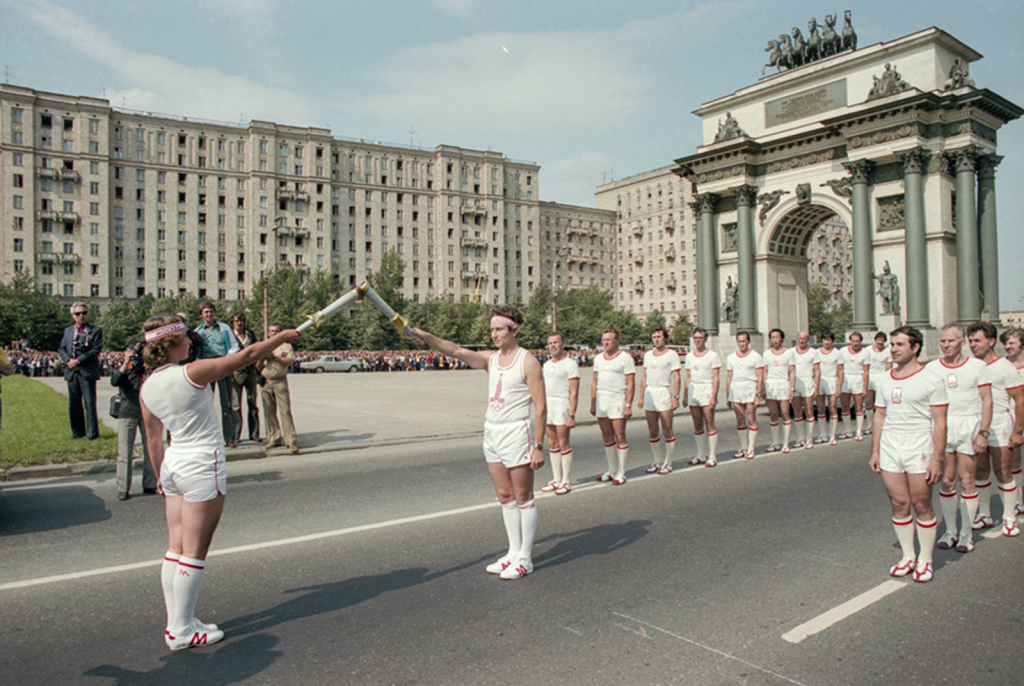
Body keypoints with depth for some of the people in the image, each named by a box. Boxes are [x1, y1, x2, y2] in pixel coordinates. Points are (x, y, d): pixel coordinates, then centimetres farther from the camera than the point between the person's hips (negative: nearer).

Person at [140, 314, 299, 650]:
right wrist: (282, 337, 3)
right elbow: (247, 355, -11)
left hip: (173, 466, 8)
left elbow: (152, 437, 12)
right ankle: (181, 631, 12)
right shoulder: (192, 373, -18)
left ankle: (177, 622, 22)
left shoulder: (147, 388, 2)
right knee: (194, 554, 2)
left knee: (176, 549, 13)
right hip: (202, 468, -7)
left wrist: (160, 476, 25)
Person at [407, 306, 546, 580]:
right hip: (492, 433, 7)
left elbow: (541, 408, -12)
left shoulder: (528, 362, -9)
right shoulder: (491, 359, 10)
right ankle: (514, 552, 25)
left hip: (516, 433, -7)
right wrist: (427, 337, -17)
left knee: (523, 498, 3)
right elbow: (457, 351, -2)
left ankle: (525, 558, 13)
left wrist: (538, 446, -16)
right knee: (505, 498, 13)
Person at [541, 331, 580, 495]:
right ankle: (556, 479, 17)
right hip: (547, 406, 7)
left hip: (562, 405, -7)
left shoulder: (570, 364, -8)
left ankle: (566, 481, 5)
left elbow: (574, 393, -13)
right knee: (552, 444, 9)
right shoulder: (547, 364, 16)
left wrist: (571, 415, -19)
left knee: (563, 444, -3)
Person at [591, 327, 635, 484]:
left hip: (617, 400, -6)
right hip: (601, 400, 6)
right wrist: (592, 403, 13)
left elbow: (631, 383, -8)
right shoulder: (598, 359, 14)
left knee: (620, 437, -1)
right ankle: (612, 470, 21)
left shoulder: (625, 357, -4)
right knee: (607, 437, 10)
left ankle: (621, 473, 8)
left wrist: (628, 405, -15)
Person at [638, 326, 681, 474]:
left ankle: (668, 463, 8)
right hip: (649, 394, 5)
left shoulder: (672, 354, -1)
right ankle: (657, 461, 19)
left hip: (664, 393, -5)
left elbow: (676, 377, -6)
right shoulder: (648, 355, 14)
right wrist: (641, 397, 14)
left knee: (667, 431, -2)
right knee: (652, 432, 8)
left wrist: (676, 397, -13)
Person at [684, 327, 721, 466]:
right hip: (693, 391, 5)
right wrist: (684, 395, 12)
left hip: (706, 390, -5)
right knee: (697, 425, 8)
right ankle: (700, 456, 16)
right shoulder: (689, 356, 13)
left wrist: (714, 396, -14)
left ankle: (712, 457, 2)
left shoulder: (712, 355, -2)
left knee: (709, 424, -4)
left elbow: (715, 378, -6)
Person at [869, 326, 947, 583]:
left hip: (919, 446, -4)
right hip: (889, 446, 4)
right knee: (898, 504, 7)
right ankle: (908, 556, 21)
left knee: (922, 505, 1)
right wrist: (875, 451, 11)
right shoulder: (884, 381, 11)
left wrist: (937, 458, -11)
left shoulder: (931, 380, -4)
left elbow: (939, 422, -6)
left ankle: (925, 560, 16)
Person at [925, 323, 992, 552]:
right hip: (942, 426, 2)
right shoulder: (931, 368, 7)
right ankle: (950, 531, 17)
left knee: (966, 480, -1)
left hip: (968, 424, -2)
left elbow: (987, 400, 1)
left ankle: (966, 533, 11)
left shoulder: (977, 366, 2)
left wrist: (983, 432, -7)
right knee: (946, 480, 5)